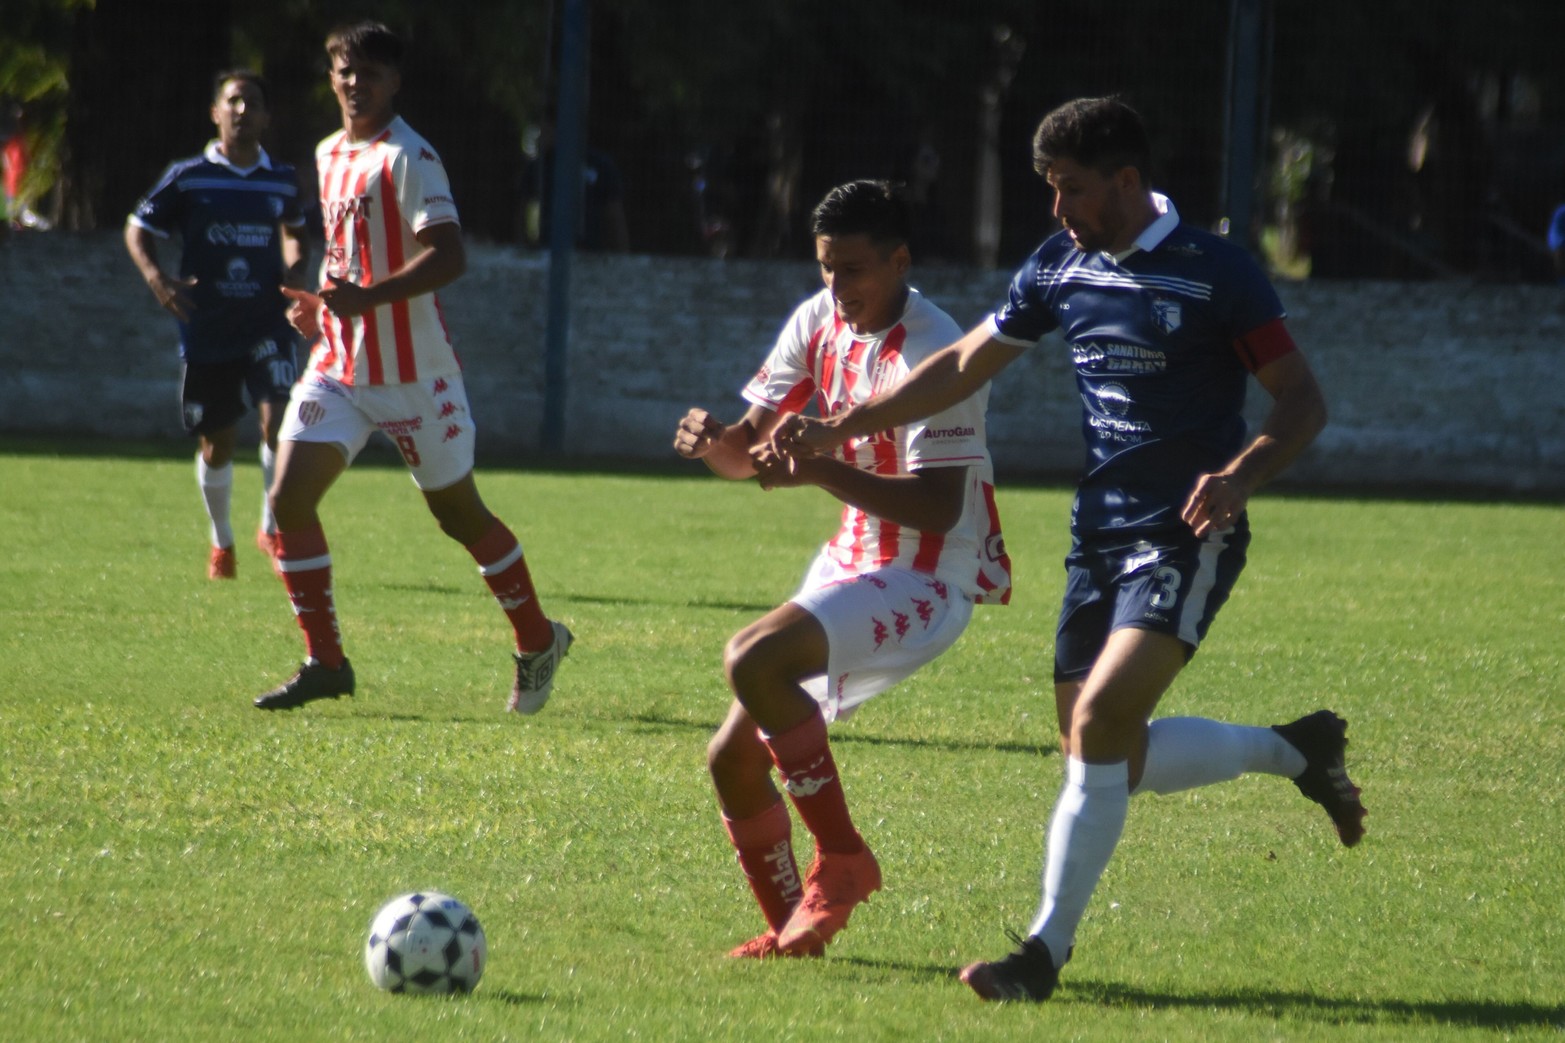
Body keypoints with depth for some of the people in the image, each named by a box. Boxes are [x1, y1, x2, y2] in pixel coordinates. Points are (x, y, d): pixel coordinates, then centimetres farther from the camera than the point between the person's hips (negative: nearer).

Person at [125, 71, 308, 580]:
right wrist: (157, 278, -15)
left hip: (266, 325, 1)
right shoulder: (188, 177, -4)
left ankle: (273, 527, -1)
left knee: (278, 419, -20)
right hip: (206, 330, -1)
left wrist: (295, 268, 4)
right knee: (217, 443, 8)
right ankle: (221, 542, 30)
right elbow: (138, 228, 2)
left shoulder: (282, 181, 4)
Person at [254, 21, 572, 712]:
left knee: (460, 514, 5)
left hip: (412, 374, -7)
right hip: (338, 366, 7)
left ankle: (538, 643, 24)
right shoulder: (329, 155, 12)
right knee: (288, 499, -9)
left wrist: (366, 298, -34)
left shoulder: (409, 158, -13)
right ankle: (324, 662, -3)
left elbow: (448, 256, -25)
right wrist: (320, 299, 13)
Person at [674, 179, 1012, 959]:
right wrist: (714, 442, -16)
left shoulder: (929, 353, -20)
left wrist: (822, 471, -37)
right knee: (732, 758, 4)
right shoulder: (819, 322, 4)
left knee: (752, 658, -30)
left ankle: (842, 858, -18)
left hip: (925, 586, -8)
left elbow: (938, 508, -27)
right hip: (852, 567, 8)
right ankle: (790, 932, 18)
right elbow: (750, 451, 8)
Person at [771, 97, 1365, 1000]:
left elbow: (1304, 402, -9)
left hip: (1185, 542, -7)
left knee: (1101, 721, -22)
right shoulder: (1061, 267, 7)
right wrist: (843, 427, 12)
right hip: (1100, 540, 7)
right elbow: (964, 366, 17)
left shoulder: (1217, 273, -10)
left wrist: (1241, 475, -27)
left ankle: (1048, 947, -13)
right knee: (1105, 756, 5)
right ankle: (1296, 749, 28)